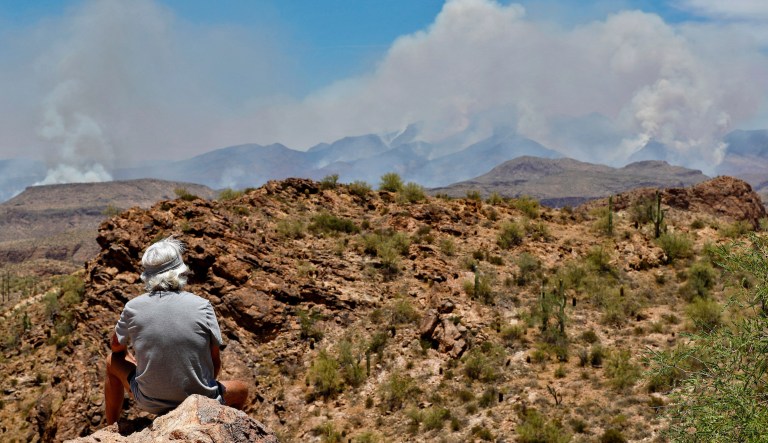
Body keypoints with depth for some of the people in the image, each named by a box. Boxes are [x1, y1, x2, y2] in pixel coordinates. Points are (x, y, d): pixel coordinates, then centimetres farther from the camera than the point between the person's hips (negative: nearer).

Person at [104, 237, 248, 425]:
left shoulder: (133, 308, -10)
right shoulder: (202, 306, -13)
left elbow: (117, 347, 10)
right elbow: (216, 363, -6)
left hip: (150, 402, 1)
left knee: (114, 361, 30)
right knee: (241, 390, 30)